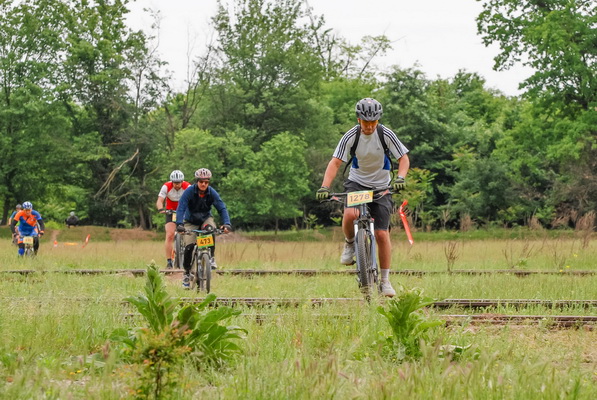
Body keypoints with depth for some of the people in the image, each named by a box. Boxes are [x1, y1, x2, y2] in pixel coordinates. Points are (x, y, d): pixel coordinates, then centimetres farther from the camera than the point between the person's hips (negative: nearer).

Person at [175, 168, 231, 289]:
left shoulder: (212, 193, -17)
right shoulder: (189, 192, -22)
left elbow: (222, 208, -21)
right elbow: (181, 208, -30)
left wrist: (226, 223, -38)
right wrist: (179, 224, -46)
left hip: (205, 219, 1)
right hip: (190, 221, -1)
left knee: (210, 229, -34)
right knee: (189, 246, -16)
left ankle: (211, 257, -19)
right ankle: (187, 272, 3)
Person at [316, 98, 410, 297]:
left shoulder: (386, 135, -14)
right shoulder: (351, 136, -14)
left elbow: (404, 158, -10)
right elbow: (335, 162, -16)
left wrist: (400, 178, -30)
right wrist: (325, 186, -30)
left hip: (380, 187, 0)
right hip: (356, 183, 0)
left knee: (382, 234, -7)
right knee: (350, 215, -32)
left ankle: (385, 281, 6)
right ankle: (350, 243, 1)